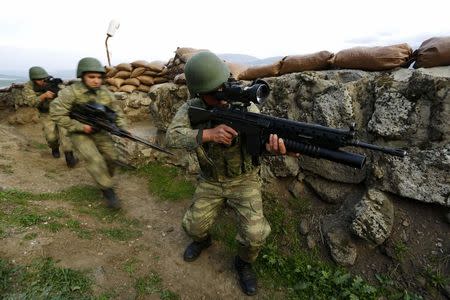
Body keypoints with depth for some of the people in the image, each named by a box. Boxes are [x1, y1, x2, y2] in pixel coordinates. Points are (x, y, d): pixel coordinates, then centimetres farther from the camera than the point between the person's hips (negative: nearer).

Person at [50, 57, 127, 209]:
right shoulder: (71, 92, -18)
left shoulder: (105, 92, -6)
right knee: (95, 160, -20)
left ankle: (105, 179, 27)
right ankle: (108, 190, -9)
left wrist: (122, 128, -17)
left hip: (99, 131, 4)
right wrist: (80, 127, -22)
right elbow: (56, 114, -17)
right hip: (79, 133, -4)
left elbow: (117, 112, 1)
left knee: (112, 157, -2)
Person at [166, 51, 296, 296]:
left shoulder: (245, 106, -19)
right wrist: (209, 133, -43)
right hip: (210, 181, 2)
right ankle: (202, 240, 44)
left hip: (244, 180, -2)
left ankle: (244, 263, 22)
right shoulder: (192, 108, -13)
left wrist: (276, 146, -55)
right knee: (193, 225, 5)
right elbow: (172, 136, -26)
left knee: (254, 234, -13)